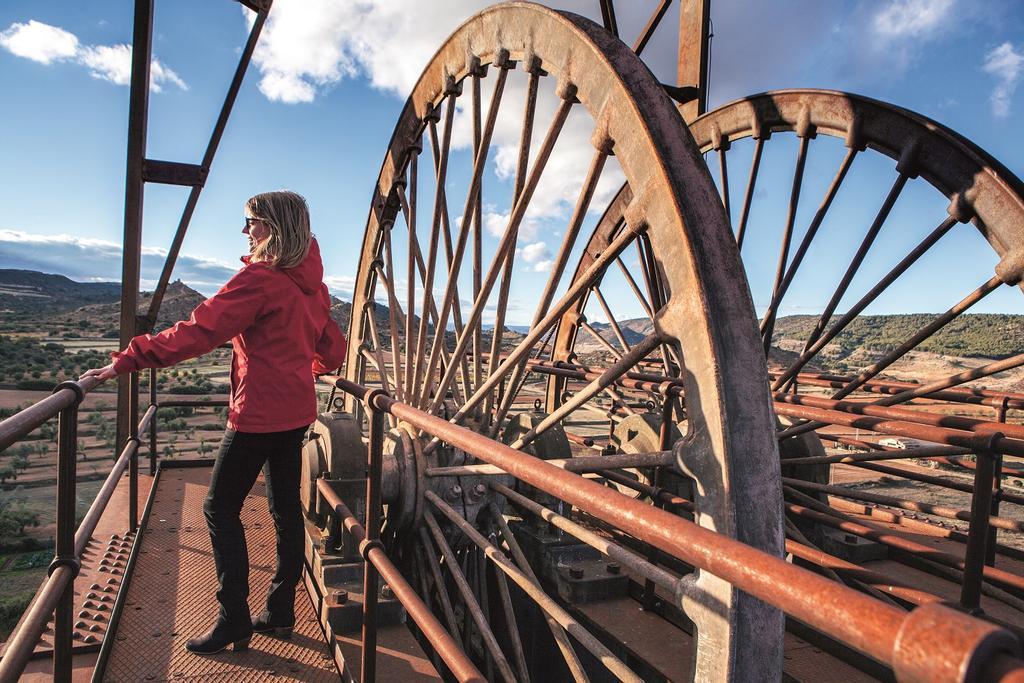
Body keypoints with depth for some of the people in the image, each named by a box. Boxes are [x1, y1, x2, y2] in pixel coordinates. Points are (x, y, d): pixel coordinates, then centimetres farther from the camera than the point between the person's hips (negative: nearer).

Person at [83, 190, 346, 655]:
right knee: (286, 506, 13)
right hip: (297, 411, 8)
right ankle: (280, 611, 23)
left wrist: (127, 360, -17)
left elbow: (198, 331, -20)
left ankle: (234, 620, 8)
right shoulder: (312, 284, 8)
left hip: (259, 413, -8)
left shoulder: (259, 278, -15)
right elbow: (332, 348, 16)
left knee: (221, 507, 5)